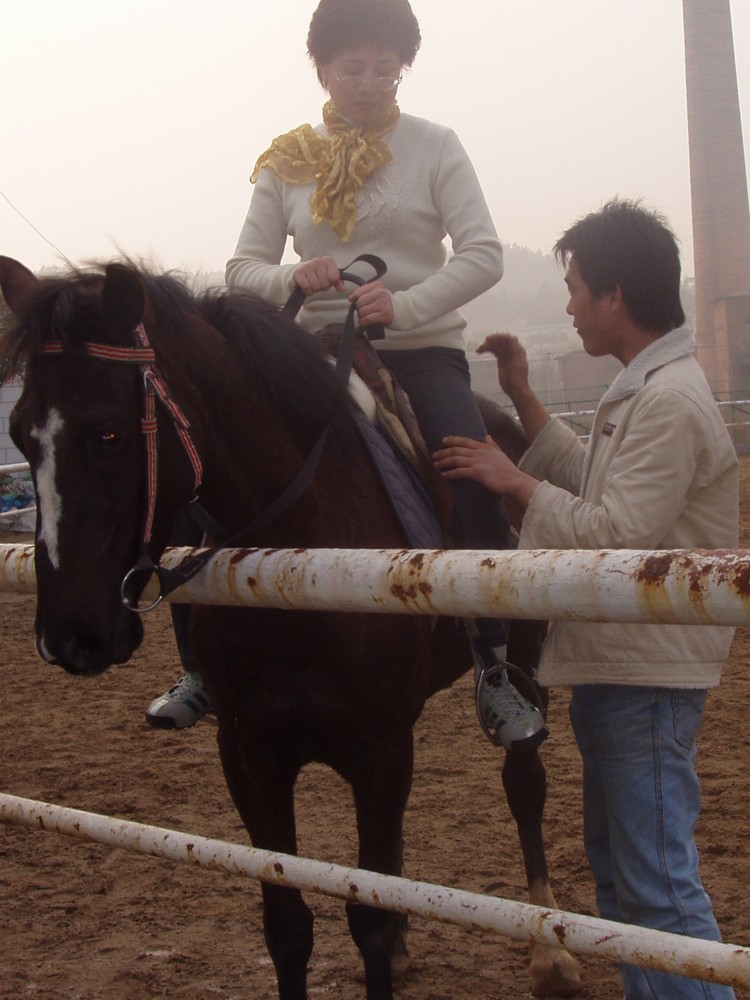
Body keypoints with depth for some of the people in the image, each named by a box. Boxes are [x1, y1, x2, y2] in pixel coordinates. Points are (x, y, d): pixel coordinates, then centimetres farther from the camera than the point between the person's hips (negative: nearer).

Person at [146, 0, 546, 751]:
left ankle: (494, 672, -14)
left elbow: (483, 256, -7)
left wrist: (406, 303, -23)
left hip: (421, 348, -2)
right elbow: (243, 268, 8)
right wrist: (291, 279, -16)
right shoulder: (289, 163, 8)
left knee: (476, 479, -26)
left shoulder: (434, 147, 2)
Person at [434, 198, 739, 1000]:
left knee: (658, 881, -7)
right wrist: (523, 399, 15)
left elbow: (614, 533, -24)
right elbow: (591, 483, 21)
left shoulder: (670, 401, -20)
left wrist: (516, 482, -13)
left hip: (648, 675, -11)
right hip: (610, 663, 11)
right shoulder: (643, 392, 12)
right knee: (618, 869, 20)